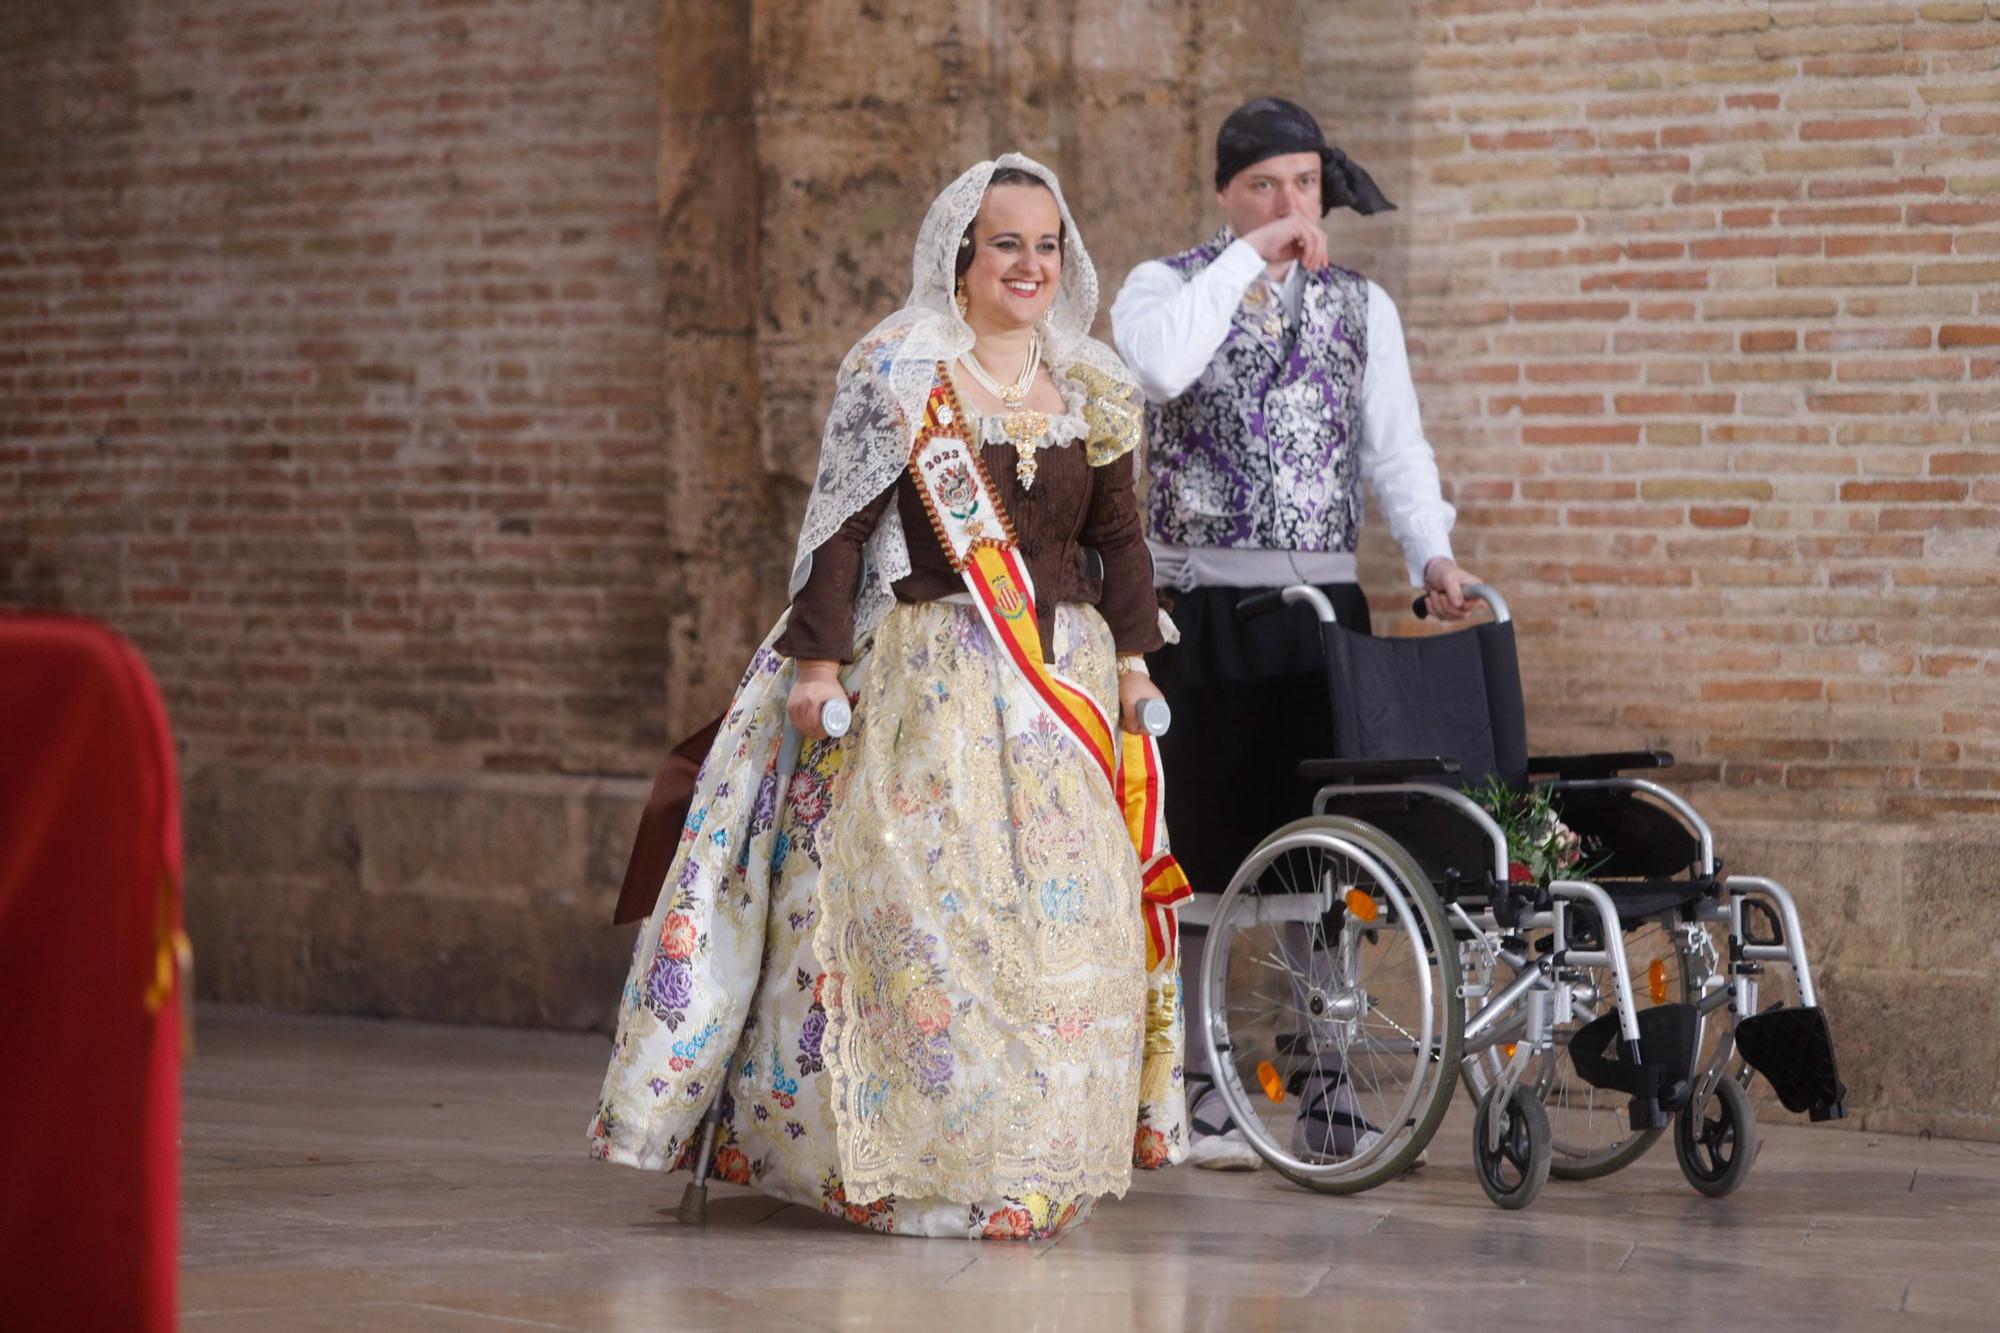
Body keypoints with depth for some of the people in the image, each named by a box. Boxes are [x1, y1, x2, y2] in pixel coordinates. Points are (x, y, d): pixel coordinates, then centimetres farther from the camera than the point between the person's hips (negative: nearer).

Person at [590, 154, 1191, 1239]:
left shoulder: (1093, 393, 13)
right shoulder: (898, 374, -1)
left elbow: (1120, 540, 16)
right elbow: (840, 529, -5)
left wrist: (1132, 658, 4)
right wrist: (819, 661, -11)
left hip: (1066, 691, 5)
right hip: (930, 686, -4)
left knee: (1067, 915, 0)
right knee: (927, 906, -11)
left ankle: (1046, 1161, 8)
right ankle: (925, 1163, -6)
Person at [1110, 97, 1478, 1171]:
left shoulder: (1362, 307, 12)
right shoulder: (1165, 286, 1)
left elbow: (1395, 449, 9)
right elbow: (1162, 363, -22)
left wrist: (1430, 555, -7)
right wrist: (1249, 257, -18)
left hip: (1322, 604, 3)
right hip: (1199, 603, -3)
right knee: (1200, 851, -1)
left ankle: (1328, 1095, 7)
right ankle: (1200, 1097, 5)